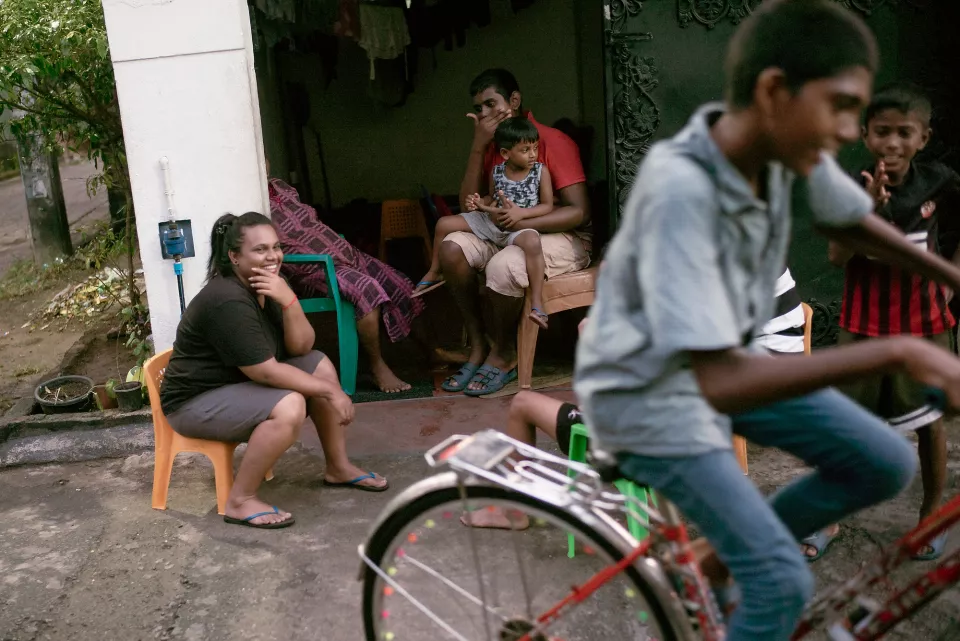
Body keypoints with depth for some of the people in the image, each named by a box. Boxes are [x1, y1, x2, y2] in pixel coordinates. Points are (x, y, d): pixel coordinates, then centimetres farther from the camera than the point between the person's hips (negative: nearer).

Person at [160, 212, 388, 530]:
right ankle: (240, 501, -16)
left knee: (320, 364, 2)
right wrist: (330, 391, -21)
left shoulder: (264, 287, 2)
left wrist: (288, 301, -22)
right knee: (288, 407, -30)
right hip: (197, 401, -10)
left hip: (241, 381, 10)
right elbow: (266, 372, -28)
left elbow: (301, 347, -4)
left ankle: (339, 468, 11)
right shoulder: (228, 301, -27)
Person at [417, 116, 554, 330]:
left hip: (520, 227, -4)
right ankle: (434, 272, 20)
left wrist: (522, 212, -21)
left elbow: (547, 206, -6)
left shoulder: (541, 171, -6)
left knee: (532, 241, -42)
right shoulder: (496, 172, 2)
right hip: (491, 222, 5)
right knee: (444, 224, -2)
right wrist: (478, 203, -3)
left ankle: (537, 302, -38)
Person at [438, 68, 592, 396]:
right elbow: (468, 205, 0)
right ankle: (478, 346, -9)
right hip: (504, 234, 7)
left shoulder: (553, 142, -12)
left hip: (564, 239, -7)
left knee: (502, 266, -35)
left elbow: (579, 212, -19)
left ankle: (504, 354, -9)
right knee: (451, 248, -18)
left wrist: (521, 222, -31)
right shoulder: (492, 148, 9)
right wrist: (478, 146, -8)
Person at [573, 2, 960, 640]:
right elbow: (720, 385, -40)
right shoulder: (680, 190, -36)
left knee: (888, 464, 7)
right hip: (650, 395, -7)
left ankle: (732, 550, 25)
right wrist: (899, 352, -38)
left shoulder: (784, 146, -13)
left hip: (725, 359, 8)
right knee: (784, 583, -10)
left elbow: (853, 222, 9)